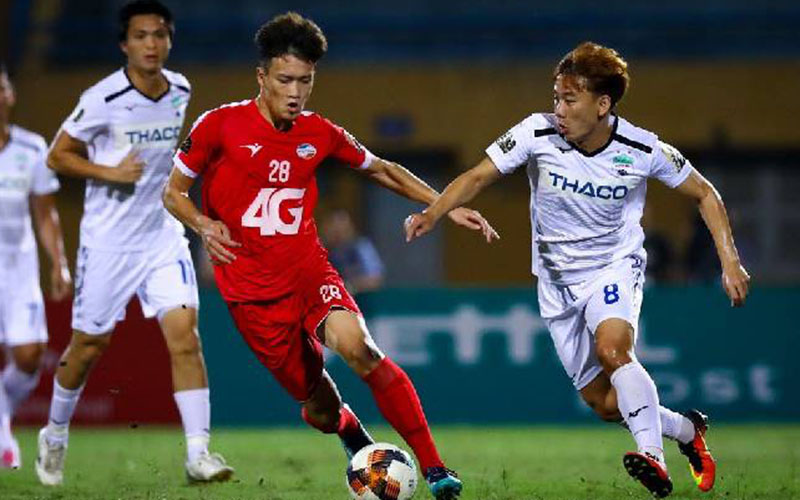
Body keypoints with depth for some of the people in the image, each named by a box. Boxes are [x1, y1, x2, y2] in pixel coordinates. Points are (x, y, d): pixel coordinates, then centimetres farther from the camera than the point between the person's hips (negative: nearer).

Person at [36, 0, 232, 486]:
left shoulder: (182, 91, 1)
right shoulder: (103, 99, -15)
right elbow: (58, 155, -8)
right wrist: (109, 172, -20)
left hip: (164, 235, 3)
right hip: (108, 240, -3)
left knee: (185, 335, -12)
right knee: (89, 345, 8)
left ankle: (199, 454, -14)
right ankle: (55, 436, 32)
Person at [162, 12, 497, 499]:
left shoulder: (319, 134, 4)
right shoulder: (220, 125, -5)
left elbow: (382, 170, 20)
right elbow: (173, 193, 4)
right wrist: (204, 225, -17)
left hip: (309, 272, 1)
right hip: (252, 291, -1)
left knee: (355, 344, -30)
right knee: (320, 407, 0)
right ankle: (358, 443, 38)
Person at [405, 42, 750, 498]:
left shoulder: (642, 150, -16)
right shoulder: (538, 133, -15)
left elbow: (705, 194, -1)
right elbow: (479, 176, -11)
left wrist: (730, 261, -9)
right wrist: (432, 215, -28)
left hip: (615, 267, -3)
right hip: (559, 281, 3)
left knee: (611, 347, -35)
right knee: (605, 404, 2)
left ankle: (653, 458, -35)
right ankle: (687, 431, 28)